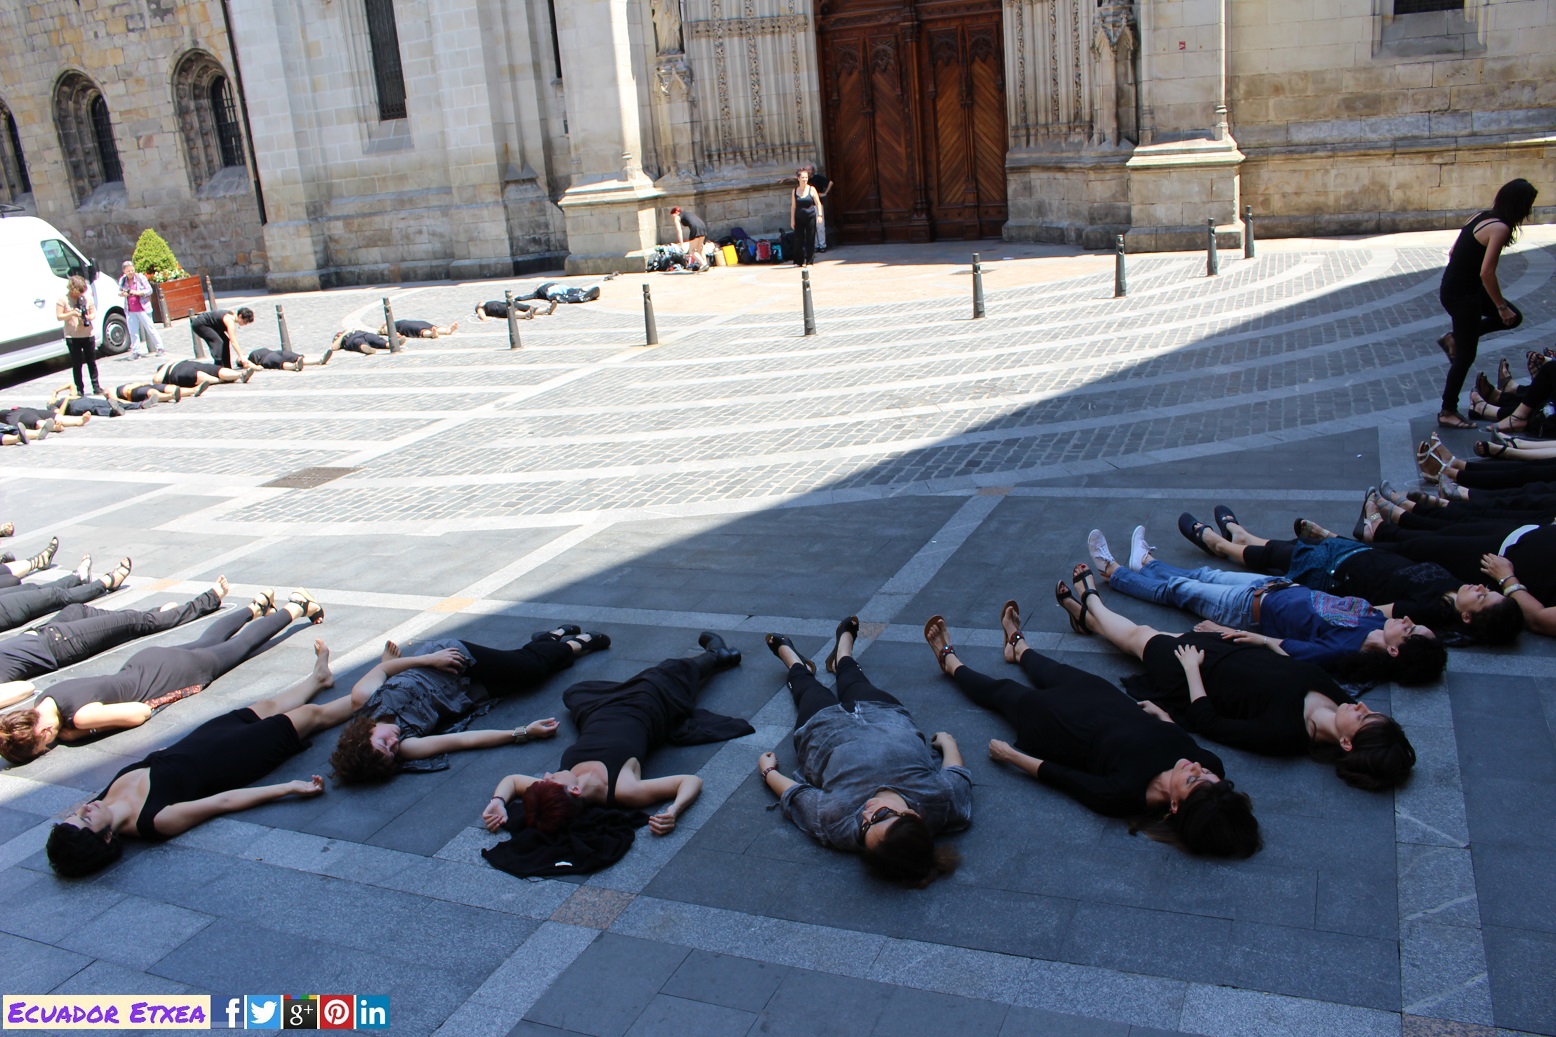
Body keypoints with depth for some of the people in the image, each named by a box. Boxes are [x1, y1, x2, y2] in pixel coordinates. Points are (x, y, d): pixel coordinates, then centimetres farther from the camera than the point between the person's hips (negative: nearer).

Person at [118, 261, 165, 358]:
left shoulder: (140, 277, -6)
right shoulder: (122, 280, 5)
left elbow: (149, 290, -7)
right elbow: (120, 291, 19)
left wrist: (137, 292, -19)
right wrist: (122, 293, -5)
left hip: (142, 309, -4)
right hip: (130, 311, 4)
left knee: (150, 328, 0)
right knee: (133, 332, 5)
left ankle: (160, 349, 5)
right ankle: (135, 352, 12)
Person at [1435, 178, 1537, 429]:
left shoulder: (1481, 217, 7)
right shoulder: (1500, 228, -19)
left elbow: (1453, 252, 13)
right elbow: (1486, 273, -23)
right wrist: (1502, 306, -12)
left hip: (1453, 288, 9)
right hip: (1462, 295, -9)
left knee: (1513, 317, 20)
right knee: (1466, 356, 3)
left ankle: (1453, 339, 20)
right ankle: (1448, 413, 12)